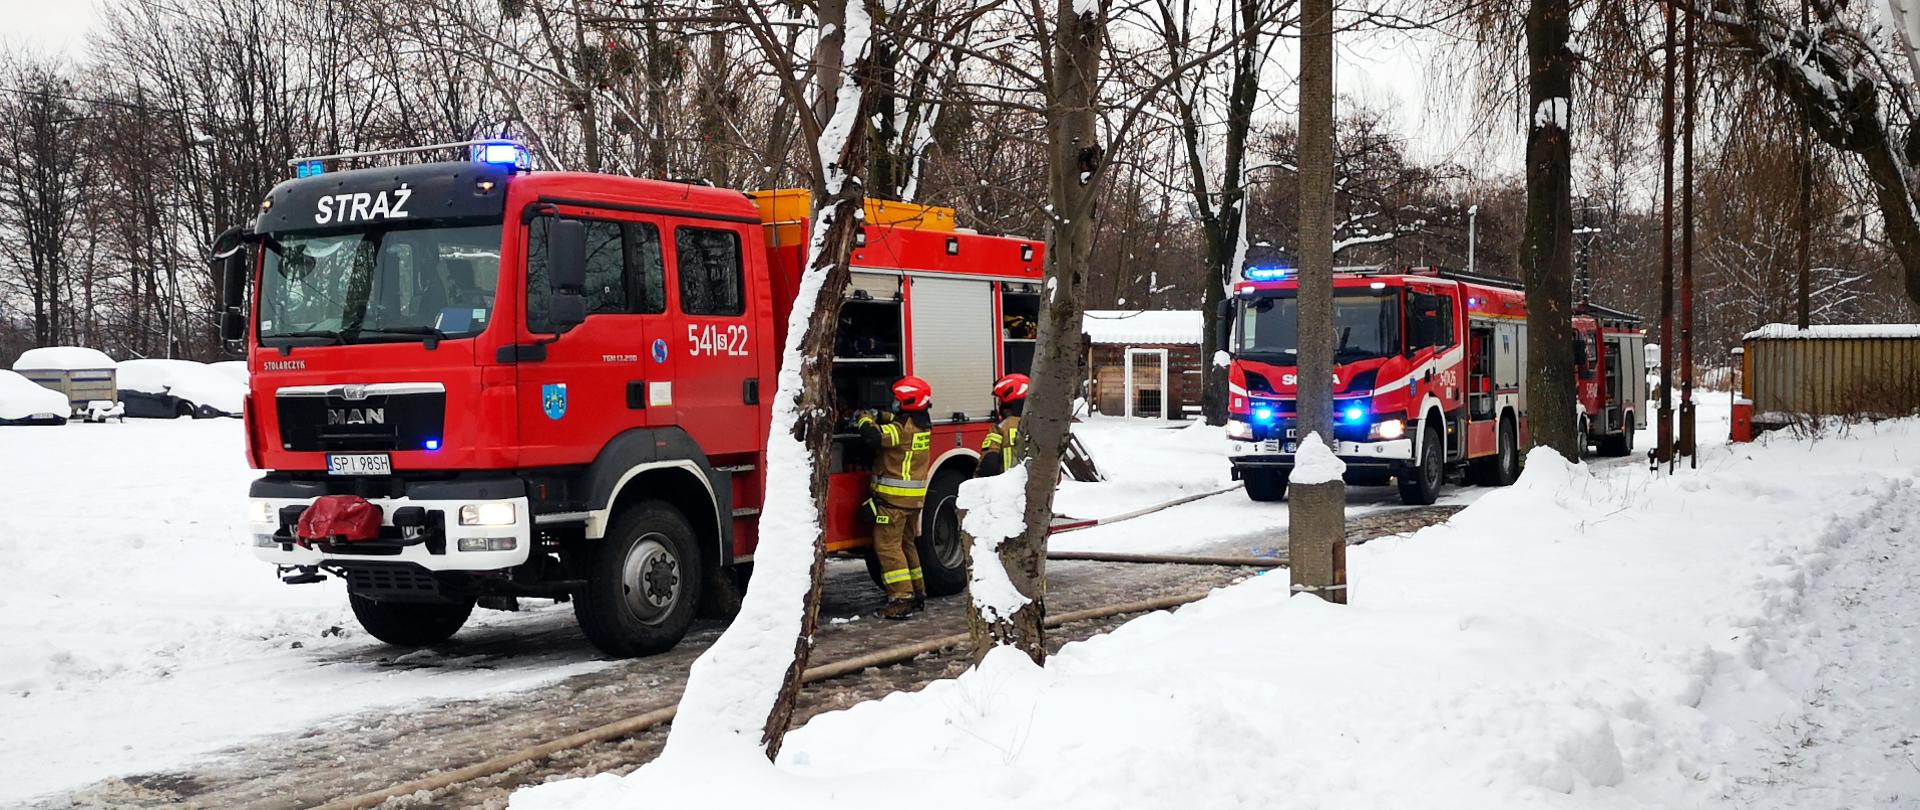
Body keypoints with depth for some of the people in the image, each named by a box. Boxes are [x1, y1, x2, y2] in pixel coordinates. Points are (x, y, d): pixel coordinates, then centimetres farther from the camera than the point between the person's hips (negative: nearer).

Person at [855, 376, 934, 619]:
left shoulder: (903, 428, -19)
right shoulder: (921, 424, 10)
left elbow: (874, 437, -29)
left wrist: (865, 420, -9)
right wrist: (878, 418, 12)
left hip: (894, 497, -9)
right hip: (914, 497, 9)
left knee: (887, 545, -7)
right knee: (906, 543, 20)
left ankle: (901, 600, -13)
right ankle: (918, 594, 24)